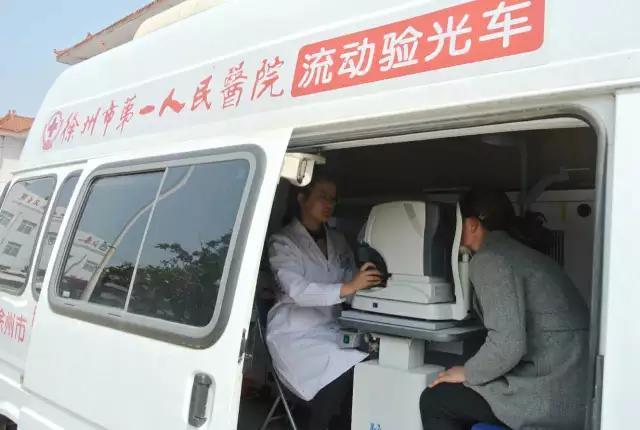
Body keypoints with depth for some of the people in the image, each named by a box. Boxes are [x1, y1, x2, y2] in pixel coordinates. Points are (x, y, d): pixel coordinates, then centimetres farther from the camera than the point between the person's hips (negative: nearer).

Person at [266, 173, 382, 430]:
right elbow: (298, 290, -21)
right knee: (341, 374, -27)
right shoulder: (283, 242, -4)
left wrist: (367, 282, -16)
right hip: (295, 333, -5)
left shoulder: (338, 241, 15)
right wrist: (347, 288, -33)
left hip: (330, 329, 5)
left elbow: (351, 283, 7)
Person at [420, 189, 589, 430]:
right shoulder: (523, 254, 17)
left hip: (550, 395, -9)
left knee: (434, 401, 5)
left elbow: (508, 344, -21)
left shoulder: (488, 259, -11)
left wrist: (468, 373, -5)